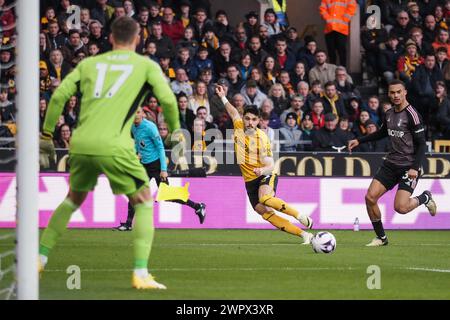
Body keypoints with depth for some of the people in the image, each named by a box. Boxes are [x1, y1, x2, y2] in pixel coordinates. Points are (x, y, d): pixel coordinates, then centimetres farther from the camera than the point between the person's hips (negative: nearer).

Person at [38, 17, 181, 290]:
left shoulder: (90, 64, 19)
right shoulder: (146, 65, 11)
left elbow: (59, 96, 10)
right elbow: (168, 100, 0)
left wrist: (47, 132, 20)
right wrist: (175, 130, 17)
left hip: (81, 144, 4)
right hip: (114, 147, -4)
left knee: (73, 200, 27)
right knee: (144, 203, 11)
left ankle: (39, 258, 25)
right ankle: (141, 274, 0)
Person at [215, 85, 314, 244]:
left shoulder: (262, 138, -16)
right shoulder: (239, 128, 0)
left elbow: (270, 166, -16)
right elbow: (234, 112, 24)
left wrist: (262, 170, -35)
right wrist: (223, 98, 28)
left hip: (266, 177, -6)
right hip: (250, 181, 6)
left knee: (265, 199, -37)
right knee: (266, 213, -9)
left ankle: (300, 216, -24)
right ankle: (304, 234, -7)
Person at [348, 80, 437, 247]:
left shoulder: (412, 115, -14)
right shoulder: (389, 114, 8)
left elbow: (421, 144, -14)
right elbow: (382, 133, 28)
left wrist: (415, 168, -23)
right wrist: (359, 140, 23)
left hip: (408, 167, -7)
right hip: (391, 163, 7)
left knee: (400, 207, -18)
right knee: (370, 197, -5)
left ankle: (425, 198, 15)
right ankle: (381, 237, 11)